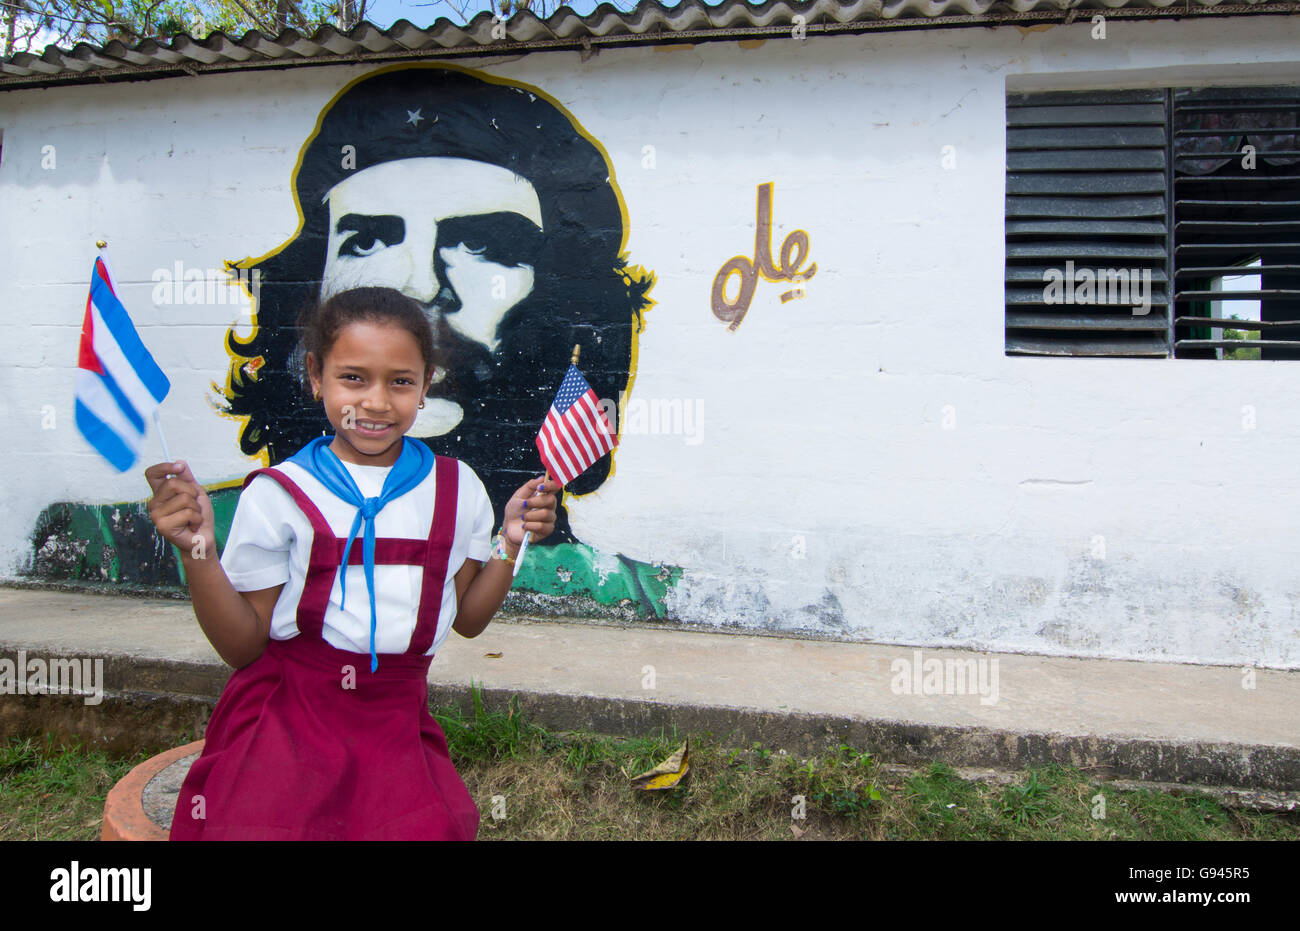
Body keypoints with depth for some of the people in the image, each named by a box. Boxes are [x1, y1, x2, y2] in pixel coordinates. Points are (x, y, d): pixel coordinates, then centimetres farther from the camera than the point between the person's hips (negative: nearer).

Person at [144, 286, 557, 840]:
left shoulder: (455, 488, 3)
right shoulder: (278, 495, -5)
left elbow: (466, 618, 10)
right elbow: (243, 647, -3)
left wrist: (511, 542, -2)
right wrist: (197, 551, -16)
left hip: (396, 722, 2)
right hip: (285, 718, -2)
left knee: (431, 827, -20)